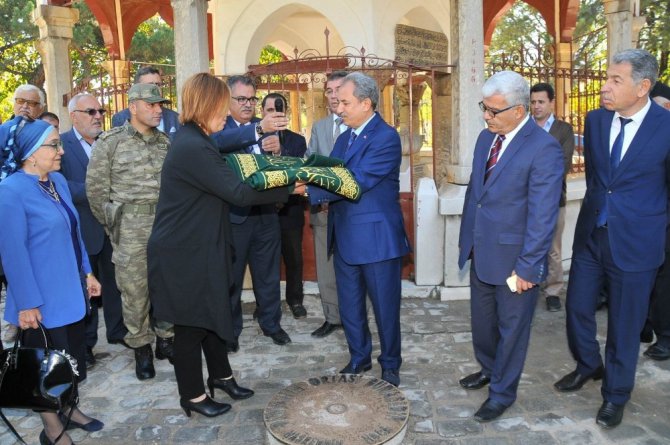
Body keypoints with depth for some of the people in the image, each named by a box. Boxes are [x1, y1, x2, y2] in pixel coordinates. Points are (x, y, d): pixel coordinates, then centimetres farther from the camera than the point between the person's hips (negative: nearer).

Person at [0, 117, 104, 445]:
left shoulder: (58, 181, 6)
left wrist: (87, 272, 15)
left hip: (69, 289, 7)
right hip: (42, 296, -7)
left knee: (72, 356, 19)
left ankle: (69, 409, 39)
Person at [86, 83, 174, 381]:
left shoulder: (166, 142, 8)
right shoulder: (110, 142, -2)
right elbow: (95, 187, 0)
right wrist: (111, 225, 3)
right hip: (130, 227, -3)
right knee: (134, 289, 4)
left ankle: (165, 339, 26)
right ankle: (141, 347, 19)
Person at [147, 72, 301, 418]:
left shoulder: (195, 141, 7)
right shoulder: (193, 148, -25)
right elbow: (238, 192, -26)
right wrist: (287, 190, -18)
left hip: (198, 247, 10)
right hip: (184, 254, -10)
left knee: (211, 312, 20)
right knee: (190, 324, 6)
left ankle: (220, 375, 38)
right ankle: (193, 396, 25)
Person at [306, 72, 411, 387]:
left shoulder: (386, 137, -14)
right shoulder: (345, 138, 13)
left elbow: (357, 181, -24)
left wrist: (310, 190, -25)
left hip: (377, 237, -7)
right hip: (345, 238, 7)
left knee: (385, 307, 9)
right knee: (349, 307, 17)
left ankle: (390, 364, 29)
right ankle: (359, 358, 37)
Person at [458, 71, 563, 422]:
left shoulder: (544, 149, -19)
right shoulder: (486, 137, 5)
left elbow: (542, 215, -20)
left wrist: (527, 266, -18)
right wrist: (466, 238, 12)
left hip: (514, 258, -7)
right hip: (480, 251, 7)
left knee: (511, 327, 12)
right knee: (482, 320, 22)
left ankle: (502, 392, 32)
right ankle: (488, 369, 47)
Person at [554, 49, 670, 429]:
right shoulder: (595, 120, 0)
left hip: (635, 241, -4)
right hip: (590, 234, 4)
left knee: (625, 323, 10)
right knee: (578, 308, 14)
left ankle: (616, 394, 32)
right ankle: (588, 366, 42)